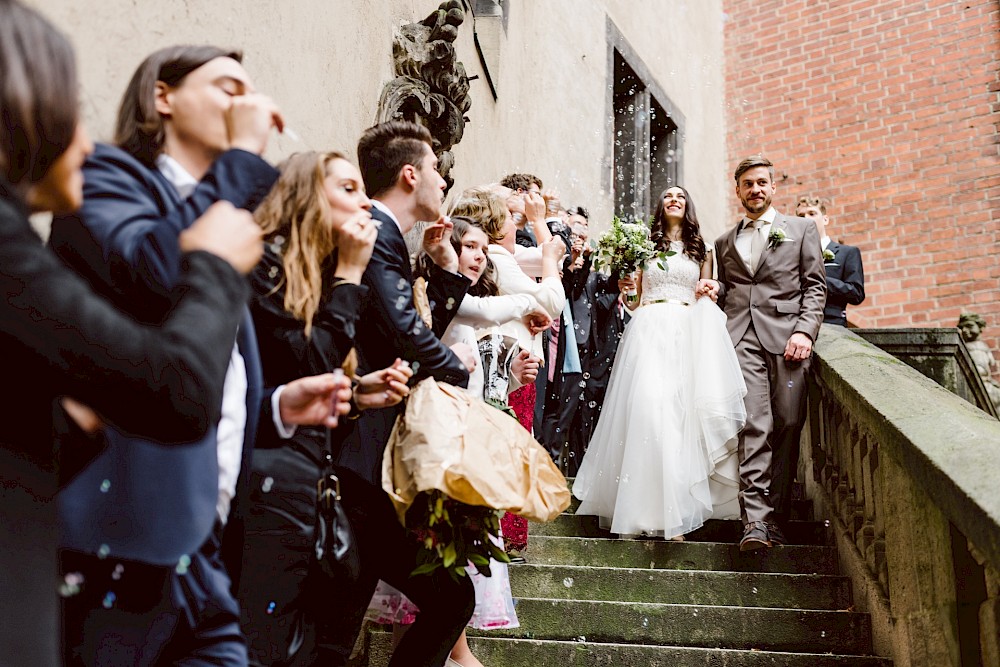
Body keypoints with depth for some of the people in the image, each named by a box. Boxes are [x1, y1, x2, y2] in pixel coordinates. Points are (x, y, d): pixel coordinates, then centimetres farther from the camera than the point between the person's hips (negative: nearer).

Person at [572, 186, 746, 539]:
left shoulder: (701, 248, 18)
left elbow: (707, 297, 21)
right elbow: (634, 296, 14)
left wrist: (709, 291, -1)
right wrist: (625, 286, -7)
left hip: (688, 333, 1)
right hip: (648, 328, -1)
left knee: (682, 412, -7)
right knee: (645, 406, -15)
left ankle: (676, 506, -2)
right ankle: (642, 506, -10)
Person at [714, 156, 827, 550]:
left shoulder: (801, 230, 16)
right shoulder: (724, 242, 23)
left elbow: (815, 285, 8)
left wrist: (805, 331, -6)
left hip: (785, 337, 0)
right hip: (741, 338, 1)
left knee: (787, 426, -3)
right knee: (753, 425, -14)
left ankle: (776, 515, 6)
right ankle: (755, 519, -19)